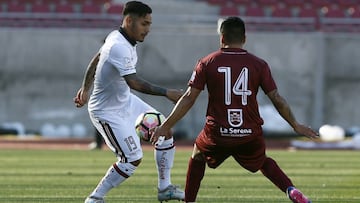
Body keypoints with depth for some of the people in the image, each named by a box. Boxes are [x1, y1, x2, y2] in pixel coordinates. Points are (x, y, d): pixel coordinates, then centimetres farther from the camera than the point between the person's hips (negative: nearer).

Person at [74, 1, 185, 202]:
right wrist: (166, 93, -43)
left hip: (126, 101, 10)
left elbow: (96, 59, 13)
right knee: (133, 159, -11)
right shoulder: (119, 47, -32)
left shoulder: (117, 37, -1)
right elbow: (134, 82, -41)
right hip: (108, 112, -10)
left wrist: (86, 88, 20)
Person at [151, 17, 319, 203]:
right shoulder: (259, 65, 0)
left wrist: (166, 126, 4)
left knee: (197, 158, 30)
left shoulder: (207, 63, -1)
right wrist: (296, 126, 13)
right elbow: (277, 99, 0)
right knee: (264, 162, 29)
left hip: (217, 135, -1)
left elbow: (189, 98, -3)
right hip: (250, 135, 1)